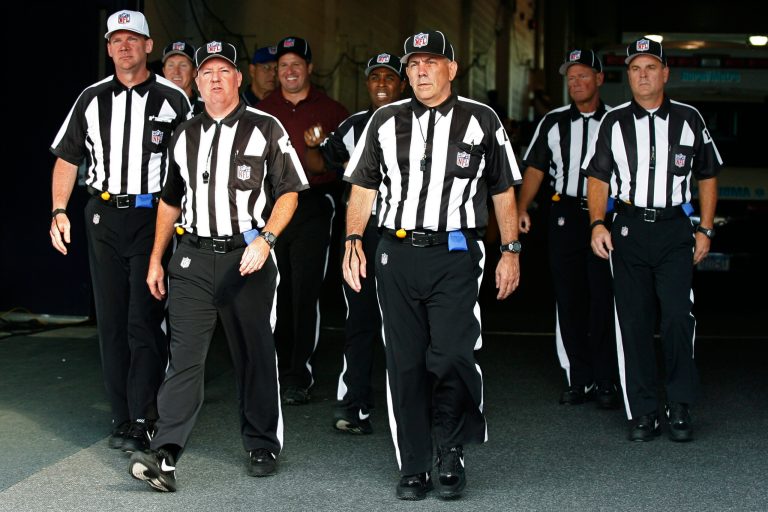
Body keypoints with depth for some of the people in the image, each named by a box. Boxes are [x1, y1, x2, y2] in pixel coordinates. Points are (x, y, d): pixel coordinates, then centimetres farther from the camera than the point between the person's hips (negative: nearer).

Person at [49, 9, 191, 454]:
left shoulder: (172, 99, -1)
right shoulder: (92, 100, 10)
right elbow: (67, 158, 14)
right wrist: (59, 211, 3)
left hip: (154, 216, -4)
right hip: (104, 217, 4)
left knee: (144, 323, -8)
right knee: (111, 321, 7)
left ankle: (142, 421, -4)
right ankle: (121, 418, 15)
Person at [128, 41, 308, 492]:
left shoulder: (265, 129, 1)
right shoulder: (185, 136, 14)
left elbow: (289, 192, -1)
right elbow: (171, 201, 21)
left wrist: (265, 239, -15)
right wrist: (156, 259, 17)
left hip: (248, 256, -3)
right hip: (194, 256, 3)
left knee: (256, 355, 7)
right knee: (185, 355, -6)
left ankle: (263, 446, 21)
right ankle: (165, 456, -10)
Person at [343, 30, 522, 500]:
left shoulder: (482, 121, 6)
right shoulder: (385, 122, 12)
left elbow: (503, 193, 10)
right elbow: (363, 188, 13)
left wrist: (511, 250, 4)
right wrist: (353, 240, 1)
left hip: (455, 254, -2)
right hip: (397, 254, 3)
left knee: (450, 356, -14)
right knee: (405, 364, 5)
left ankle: (452, 450, 11)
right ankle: (414, 468, 15)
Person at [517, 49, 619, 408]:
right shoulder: (553, 123, 10)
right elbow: (535, 168, 10)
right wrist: (521, 208, -3)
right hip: (565, 215, 2)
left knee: (604, 301, -4)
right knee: (569, 301, 4)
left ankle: (606, 383, 5)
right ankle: (579, 381, 12)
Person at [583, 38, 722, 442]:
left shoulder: (688, 119, 7)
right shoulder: (614, 122, 8)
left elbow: (707, 176, 14)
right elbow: (598, 178, 8)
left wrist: (705, 229, 7)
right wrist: (598, 223, -6)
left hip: (675, 229, -1)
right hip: (628, 228, 1)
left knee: (677, 316, -11)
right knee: (633, 321, 3)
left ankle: (680, 409, 1)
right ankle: (643, 412, 11)